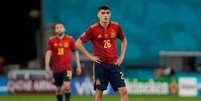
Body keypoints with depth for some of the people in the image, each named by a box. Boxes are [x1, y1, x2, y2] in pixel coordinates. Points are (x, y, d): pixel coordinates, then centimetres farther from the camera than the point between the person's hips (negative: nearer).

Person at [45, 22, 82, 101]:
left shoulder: (70, 39, 2)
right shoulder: (52, 40, 3)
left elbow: (76, 52, 8)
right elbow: (48, 53, -5)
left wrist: (78, 66, 6)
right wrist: (47, 65, -18)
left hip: (67, 68, -2)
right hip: (56, 68, 2)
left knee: (67, 86, -18)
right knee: (58, 88, 8)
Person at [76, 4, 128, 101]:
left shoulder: (116, 26, 0)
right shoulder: (93, 29, -7)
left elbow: (124, 40, 18)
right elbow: (79, 43, -1)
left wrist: (122, 56, 7)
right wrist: (90, 56, -5)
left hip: (114, 64, 2)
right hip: (100, 65, -2)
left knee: (123, 91, -6)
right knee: (99, 92, 2)